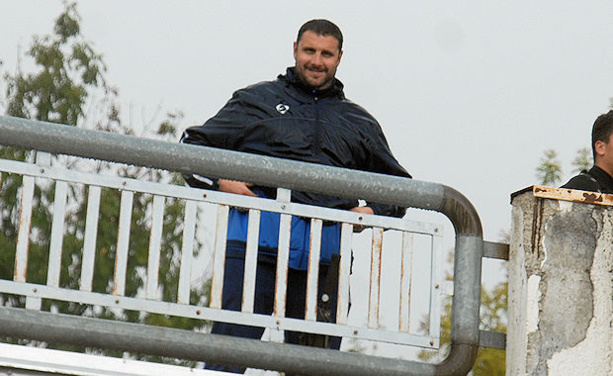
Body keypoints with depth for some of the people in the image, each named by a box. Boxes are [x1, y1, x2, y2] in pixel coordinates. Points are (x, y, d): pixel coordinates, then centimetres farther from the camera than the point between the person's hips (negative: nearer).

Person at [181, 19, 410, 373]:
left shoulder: (360, 124, 24)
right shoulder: (257, 101, 16)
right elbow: (193, 145, 17)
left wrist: (373, 212, 11)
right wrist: (220, 182, -2)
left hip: (324, 251, 3)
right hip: (258, 241, -2)